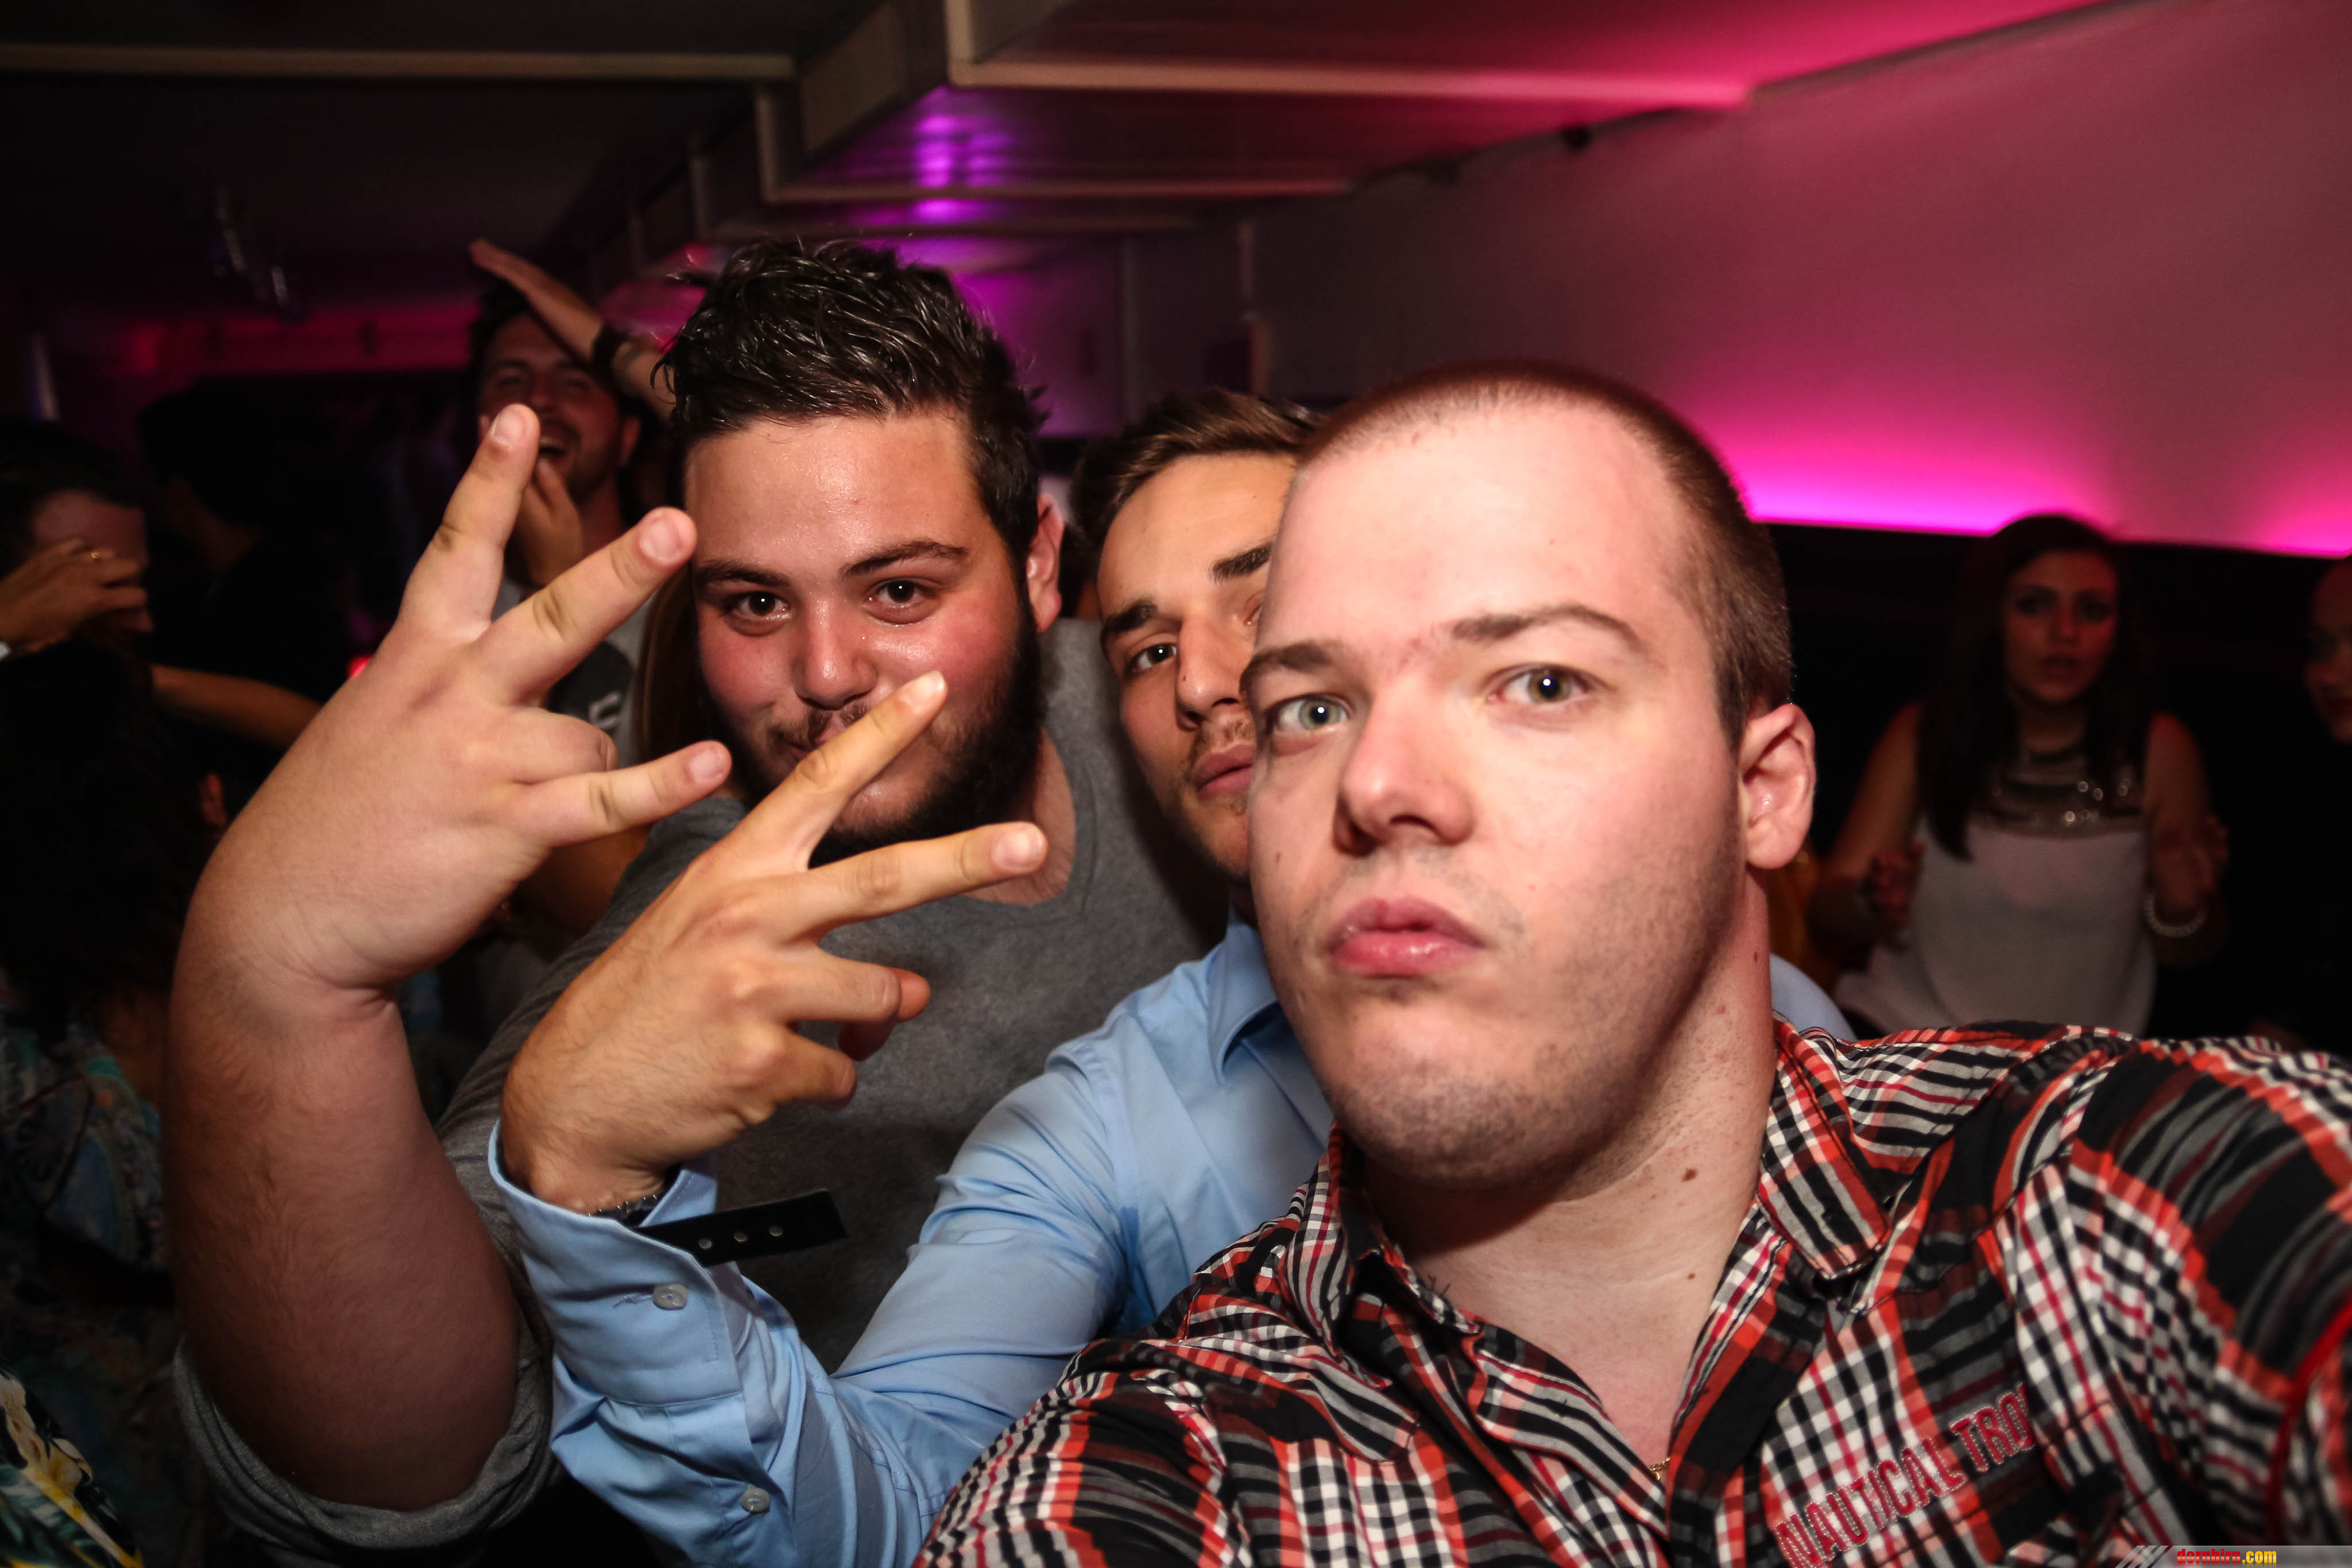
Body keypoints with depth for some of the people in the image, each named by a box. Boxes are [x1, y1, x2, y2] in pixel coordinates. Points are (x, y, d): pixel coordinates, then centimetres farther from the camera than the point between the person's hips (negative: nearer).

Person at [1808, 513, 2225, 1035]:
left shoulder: (2160, 751, 1)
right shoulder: (1922, 736, 2)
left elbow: (2188, 955, 9)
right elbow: (1829, 922, 1)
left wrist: (2181, 909, -13)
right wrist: (1870, 906, -21)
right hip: (1905, 1025, -2)